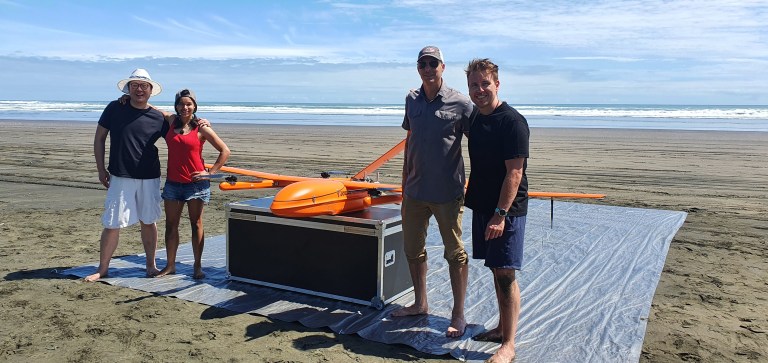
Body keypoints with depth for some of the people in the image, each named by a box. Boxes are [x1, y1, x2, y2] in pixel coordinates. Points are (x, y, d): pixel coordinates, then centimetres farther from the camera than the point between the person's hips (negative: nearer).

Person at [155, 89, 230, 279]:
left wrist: (210, 172, -7)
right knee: (171, 225, 7)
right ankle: (170, 265, 17)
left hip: (196, 183, -4)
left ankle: (198, 267, 11)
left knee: (196, 224, 4)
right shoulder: (171, 121, 7)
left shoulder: (201, 128, -5)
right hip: (173, 182, 4)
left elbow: (225, 151, -3)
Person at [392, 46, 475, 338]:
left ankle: (458, 316, 17)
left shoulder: (460, 103, -8)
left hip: (447, 193, -5)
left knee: (455, 253, 4)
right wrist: (405, 180, 16)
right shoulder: (412, 100, 7)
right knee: (412, 249, 15)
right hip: (415, 190, 6)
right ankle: (420, 303, 34)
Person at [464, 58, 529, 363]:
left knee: (505, 274, -4)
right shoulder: (475, 119, 10)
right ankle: (502, 328, 29)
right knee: (495, 269, 15)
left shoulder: (512, 121, -15)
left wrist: (500, 214, -23)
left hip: (507, 210, -8)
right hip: (481, 206, 8)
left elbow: (515, 172, -19)